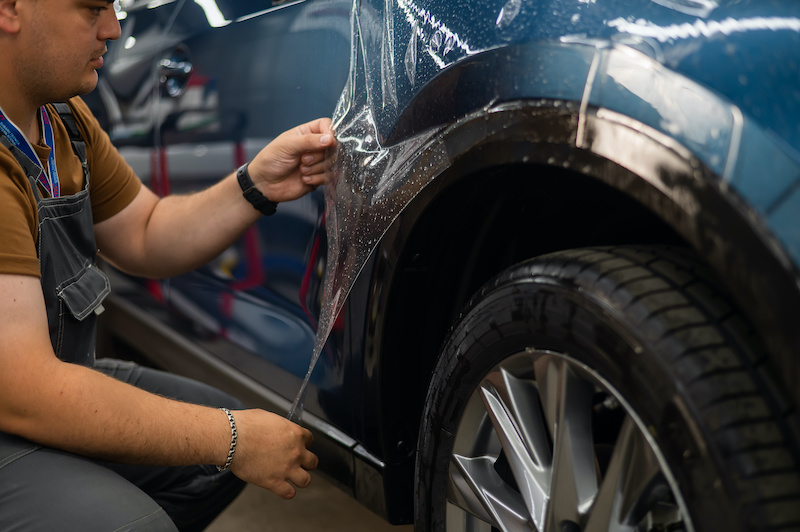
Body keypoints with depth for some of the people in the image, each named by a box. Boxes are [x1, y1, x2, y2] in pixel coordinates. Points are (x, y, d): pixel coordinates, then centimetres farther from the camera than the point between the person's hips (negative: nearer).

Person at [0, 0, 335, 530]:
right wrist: (232, 438, -25)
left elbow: (143, 236, 12)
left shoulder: (63, 117, 2)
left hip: (51, 373, 9)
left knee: (224, 425, 9)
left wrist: (257, 186, -6)